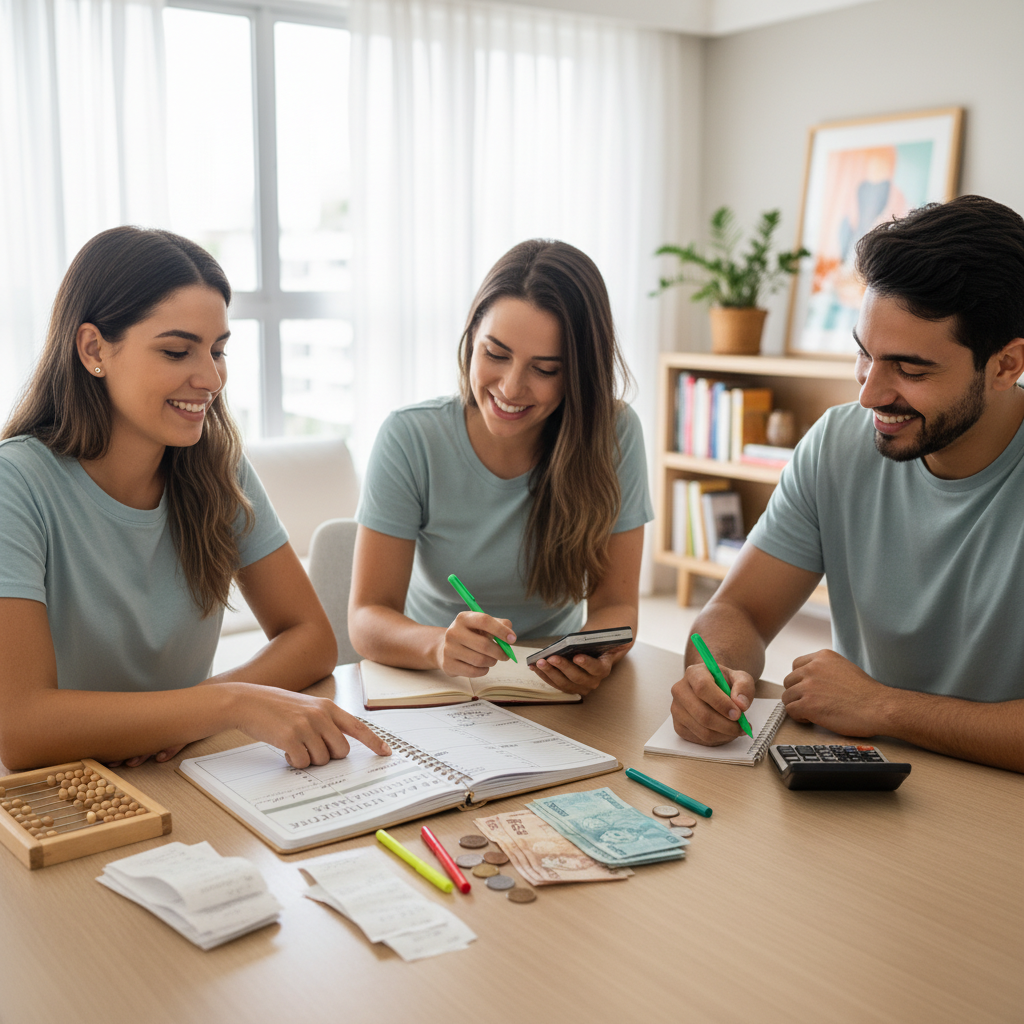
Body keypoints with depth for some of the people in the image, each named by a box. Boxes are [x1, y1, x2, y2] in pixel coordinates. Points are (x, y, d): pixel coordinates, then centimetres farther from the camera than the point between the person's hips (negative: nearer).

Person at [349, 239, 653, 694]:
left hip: (556, 687, 1)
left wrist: (594, 658, -31)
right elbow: (366, 617, -15)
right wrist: (438, 645, -37)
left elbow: (614, 605, -8)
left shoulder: (614, 436, -11)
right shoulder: (410, 439, -14)